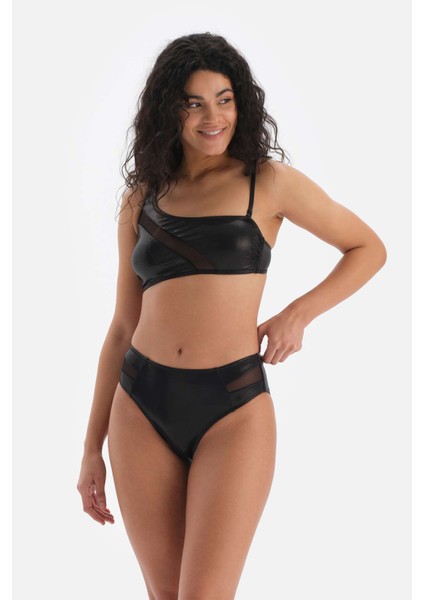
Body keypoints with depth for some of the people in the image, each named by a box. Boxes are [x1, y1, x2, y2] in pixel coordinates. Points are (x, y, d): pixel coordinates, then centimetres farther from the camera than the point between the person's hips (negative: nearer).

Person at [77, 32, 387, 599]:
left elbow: (369, 248, 12)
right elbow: (123, 328, 13)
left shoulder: (269, 182, 2)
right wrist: (92, 448, 11)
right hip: (142, 409, 3)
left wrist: (300, 312, -4)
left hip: (234, 409, -3)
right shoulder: (142, 198, 10)